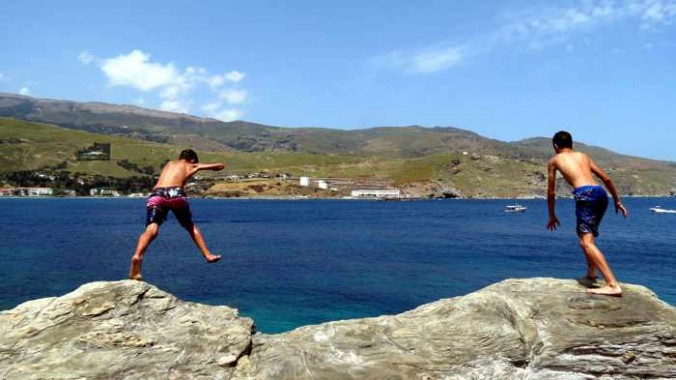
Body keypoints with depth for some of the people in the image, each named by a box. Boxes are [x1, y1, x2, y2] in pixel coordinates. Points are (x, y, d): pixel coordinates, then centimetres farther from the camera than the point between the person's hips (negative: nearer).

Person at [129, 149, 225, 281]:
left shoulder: (169, 163, 34)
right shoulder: (191, 166, 27)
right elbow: (220, 166, 36)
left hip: (157, 195, 2)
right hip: (176, 193, -2)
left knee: (151, 230, -16)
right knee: (191, 226, 22)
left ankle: (137, 256, -42)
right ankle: (207, 254, 24)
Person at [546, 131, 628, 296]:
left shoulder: (554, 160, 20)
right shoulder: (583, 155, 30)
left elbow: (551, 192, 22)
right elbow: (606, 179, 25)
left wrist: (552, 216, 32)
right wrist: (617, 201, 33)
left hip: (585, 194, -6)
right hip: (601, 193, 7)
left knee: (586, 242, -12)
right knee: (587, 235, 28)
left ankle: (613, 285, -24)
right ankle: (591, 272, 34)